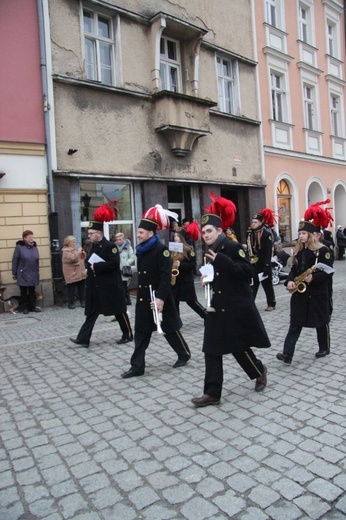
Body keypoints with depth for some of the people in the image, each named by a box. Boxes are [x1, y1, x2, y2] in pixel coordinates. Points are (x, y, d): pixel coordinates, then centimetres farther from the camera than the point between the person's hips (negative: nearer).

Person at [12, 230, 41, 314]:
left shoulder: (34, 247, 6)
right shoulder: (19, 247, -8)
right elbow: (15, 261, -6)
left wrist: (37, 272, 11)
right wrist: (14, 273, -5)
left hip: (33, 275, 4)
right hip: (23, 275, -4)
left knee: (32, 291, 11)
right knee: (24, 292, 6)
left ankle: (32, 307, 20)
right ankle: (25, 308, 16)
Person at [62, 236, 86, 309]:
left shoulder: (75, 249, 17)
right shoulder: (66, 251, -9)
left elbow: (82, 258, 26)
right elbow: (72, 258, -26)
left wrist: (83, 254, 5)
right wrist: (78, 252, -17)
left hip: (81, 273, 8)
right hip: (72, 275, -8)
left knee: (82, 289, 12)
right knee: (71, 290, -1)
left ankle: (83, 301, 20)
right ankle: (71, 303, 9)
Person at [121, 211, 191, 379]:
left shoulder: (161, 249, -15)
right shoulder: (141, 250, 9)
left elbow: (166, 276, -21)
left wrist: (160, 297, -27)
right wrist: (140, 294, 18)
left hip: (159, 297, -7)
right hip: (143, 298, 7)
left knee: (169, 329, 8)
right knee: (141, 332, 7)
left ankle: (184, 354, 30)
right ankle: (137, 366, 12)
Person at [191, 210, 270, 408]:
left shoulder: (234, 247, -12)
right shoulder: (211, 251, 9)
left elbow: (248, 271, -22)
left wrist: (222, 261, -28)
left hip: (238, 307, -7)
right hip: (217, 306, 7)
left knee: (239, 347, 5)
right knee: (211, 349, 3)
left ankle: (260, 371, 36)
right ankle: (212, 393, 11)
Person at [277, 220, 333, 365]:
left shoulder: (322, 250, -9)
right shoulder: (298, 250, 10)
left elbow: (328, 271, -12)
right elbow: (294, 268, 11)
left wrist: (313, 278, -27)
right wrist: (289, 281, -8)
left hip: (317, 292, -5)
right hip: (299, 291, 5)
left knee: (321, 321, 11)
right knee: (295, 323, 1)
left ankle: (324, 348, 32)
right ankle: (287, 354, -2)